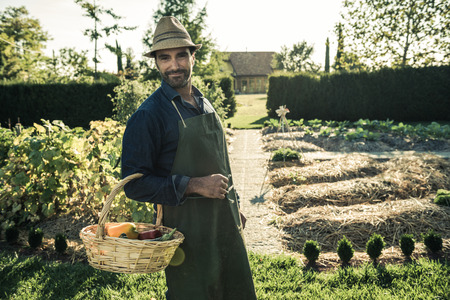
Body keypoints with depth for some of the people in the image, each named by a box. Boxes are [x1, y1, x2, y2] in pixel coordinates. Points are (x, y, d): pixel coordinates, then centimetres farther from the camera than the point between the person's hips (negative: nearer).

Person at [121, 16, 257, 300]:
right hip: (187, 230, -7)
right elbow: (135, 183, -18)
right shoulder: (148, 115, -15)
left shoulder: (205, 104, 9)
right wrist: (194, 186, -23)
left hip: (226, 224, 7)